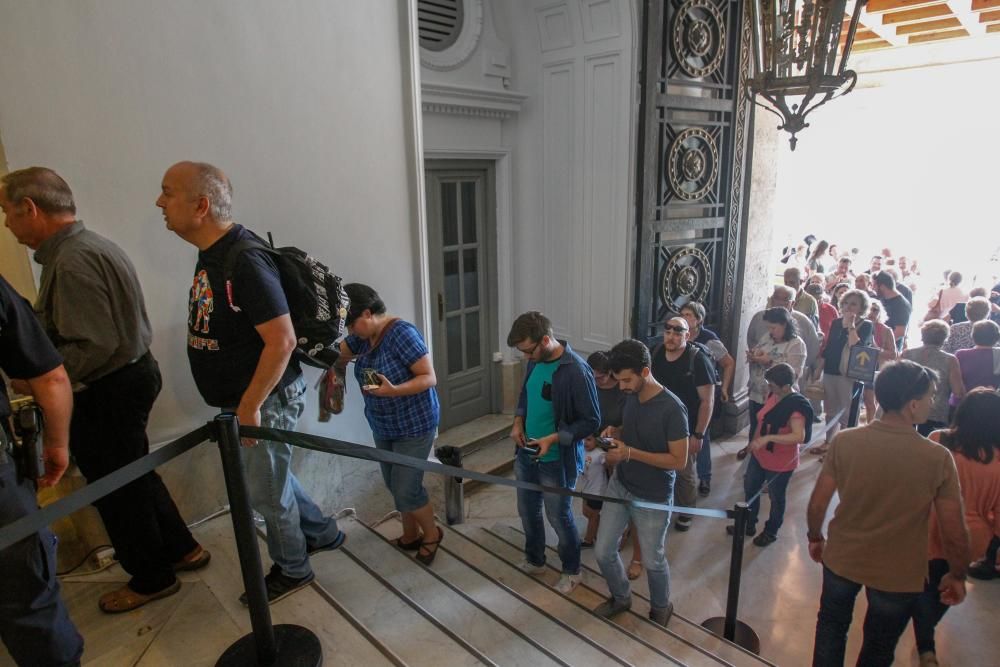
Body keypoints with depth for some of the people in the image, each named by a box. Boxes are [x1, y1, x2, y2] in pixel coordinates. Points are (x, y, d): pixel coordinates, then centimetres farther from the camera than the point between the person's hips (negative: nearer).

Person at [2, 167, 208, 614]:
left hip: (106, 393, -10)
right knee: (135, 475, 22)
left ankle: (151, 578, 28)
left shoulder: (73, 260, -23)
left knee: (117, 490, 8)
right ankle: (181, 549, 37)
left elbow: (94, 347, -27)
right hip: (130, 373, 10)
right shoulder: (88, 245, 8)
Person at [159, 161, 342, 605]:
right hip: (240, 399, 9)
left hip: (265, 399, -9)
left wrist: (250, 406, -22)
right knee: (271, 476, 24)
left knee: (265, 490, 9)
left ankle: (291, 570, 33)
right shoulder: (211, 254, 5)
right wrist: (240, 403, 18)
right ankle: (322, 533, 45)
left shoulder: (244, 261, -25)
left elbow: (282, 340, -28)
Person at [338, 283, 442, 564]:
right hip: (382, 427, 8)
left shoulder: (402, 333, -24)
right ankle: (411, 535, 37)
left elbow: (429, 378, -24)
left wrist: (395, 390, -37)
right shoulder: (364, 336, 0)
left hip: (414, 427, -8)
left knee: (406, 489, -1)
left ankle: (432, 533, 25)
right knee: (394, 486, 17)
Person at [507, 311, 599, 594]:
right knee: (527, 511, 21)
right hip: (526, 454, 7)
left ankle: (571, 571, 37)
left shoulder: (576, 371, -26)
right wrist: (518, 422, -3)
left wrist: (553, 439, -26)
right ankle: (534, 560, 46)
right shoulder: (535, 361, -4)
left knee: (559, 517, 12)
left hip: (557, 461, -7)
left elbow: (591, 421, -19)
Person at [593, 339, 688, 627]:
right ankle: (621, 597, 40)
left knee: (653, 561, 14)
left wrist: (630, 453, -28)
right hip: (619, 486, 6)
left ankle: (661, 608, 43)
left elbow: (679, 461, -22)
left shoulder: (672, 409, -25)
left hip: (653, 499, -6)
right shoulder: (631, 397, -4)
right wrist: (615, 433, -10)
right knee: (603, 552, 12)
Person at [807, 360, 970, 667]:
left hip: (841, 560, 0)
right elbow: (954, 535, -13)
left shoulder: (845, 441, -18)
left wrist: (815, 538, 9)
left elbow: (816, 505, -11)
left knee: (831, 629, 27)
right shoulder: (938, 458, -21)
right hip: (898, 576, 0)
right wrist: (957, 576, 6)